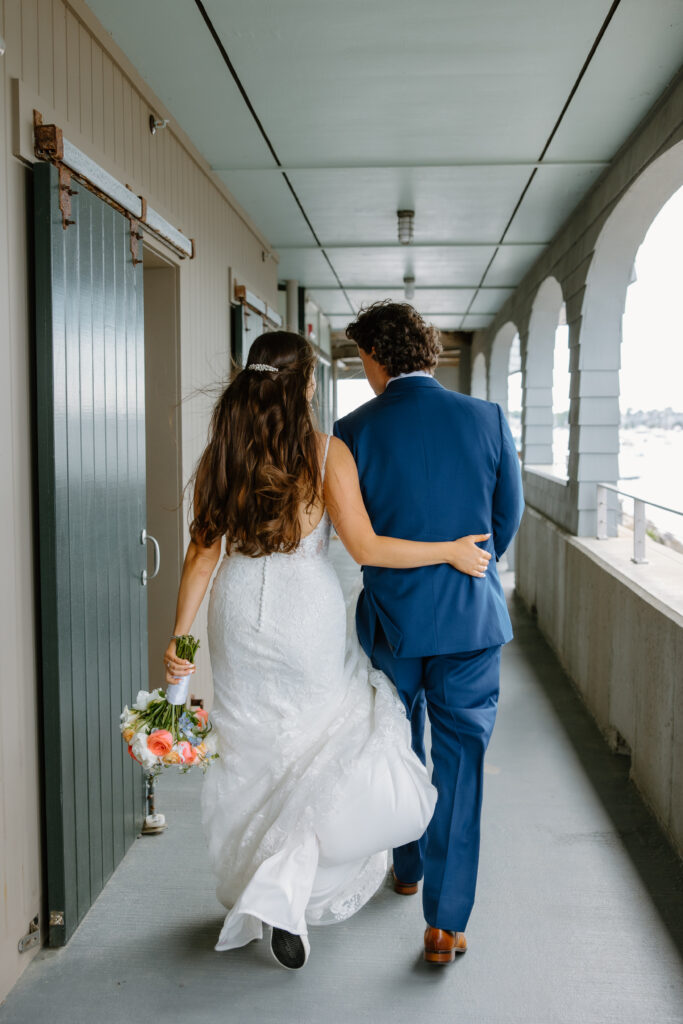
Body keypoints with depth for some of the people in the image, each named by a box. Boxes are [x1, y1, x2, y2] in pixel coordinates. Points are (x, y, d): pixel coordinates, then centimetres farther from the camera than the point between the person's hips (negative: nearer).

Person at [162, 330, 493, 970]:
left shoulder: (220, 454, -1)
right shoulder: (326, 451, -11)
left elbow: (202, 554, -1)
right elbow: (366, 548, -15)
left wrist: (179, 636, 3)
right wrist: (452, 552, -5)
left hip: (239, 611, 4)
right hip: (306, 613, -4)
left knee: (253, 754, 19)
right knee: (338, 743, 13)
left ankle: (252, 893, 35)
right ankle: (283, 888, -2)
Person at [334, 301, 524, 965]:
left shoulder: (354, 431, -9)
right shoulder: (487, 419, -5)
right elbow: (508, 517, 4)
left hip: (390, 616, 0)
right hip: (472, 617, 0)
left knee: (398, 748, 21)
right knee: (460, 760, 6)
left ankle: (408, 870, 42)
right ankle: (445, 922, 8)